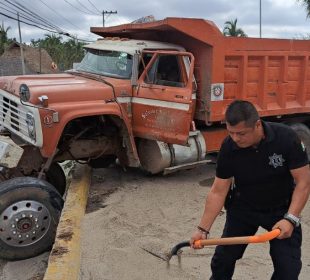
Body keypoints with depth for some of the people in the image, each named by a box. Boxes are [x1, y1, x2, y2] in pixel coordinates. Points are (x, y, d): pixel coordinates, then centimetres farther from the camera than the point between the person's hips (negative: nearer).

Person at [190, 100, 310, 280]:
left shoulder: (286, 138, -27)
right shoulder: (229, 147, -22)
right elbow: (218, 191, -15)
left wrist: (291, 219, -29)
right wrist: (203, 229, -17)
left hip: (281, 209, -1)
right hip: (243, 207, 2)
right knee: (223, 257, 5)